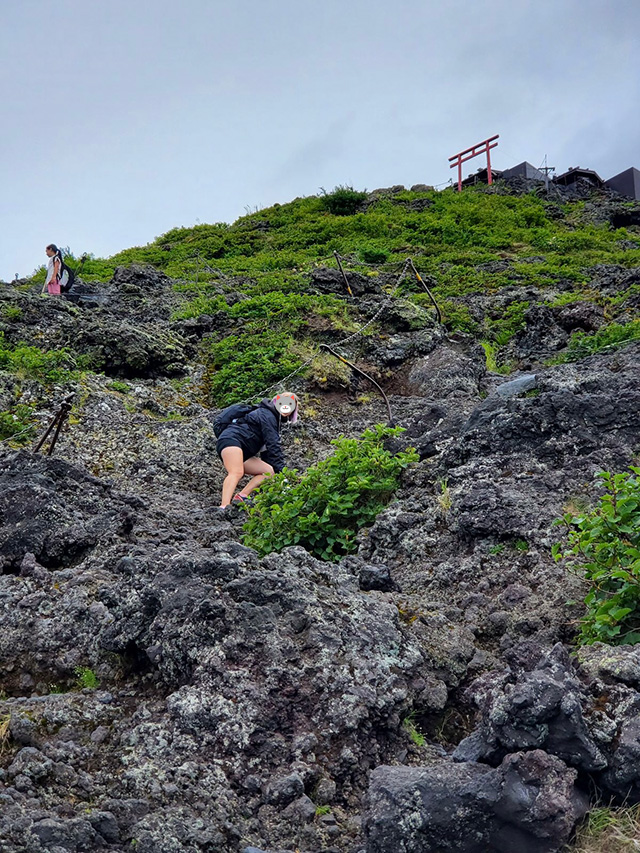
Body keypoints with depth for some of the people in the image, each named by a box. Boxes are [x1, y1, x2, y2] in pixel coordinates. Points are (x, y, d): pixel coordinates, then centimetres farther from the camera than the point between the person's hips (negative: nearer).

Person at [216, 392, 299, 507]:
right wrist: (280, 469, -19)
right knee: (237, 472, -35)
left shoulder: (275, 420, 26)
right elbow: (273, 445, -16)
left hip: (244, 455, 10)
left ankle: (240, 498, -17)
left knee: (269, 471, -3)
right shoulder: (267, 415, -6)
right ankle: (224, 507, -52)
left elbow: (266, 448, 26)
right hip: (231, 439, -10)